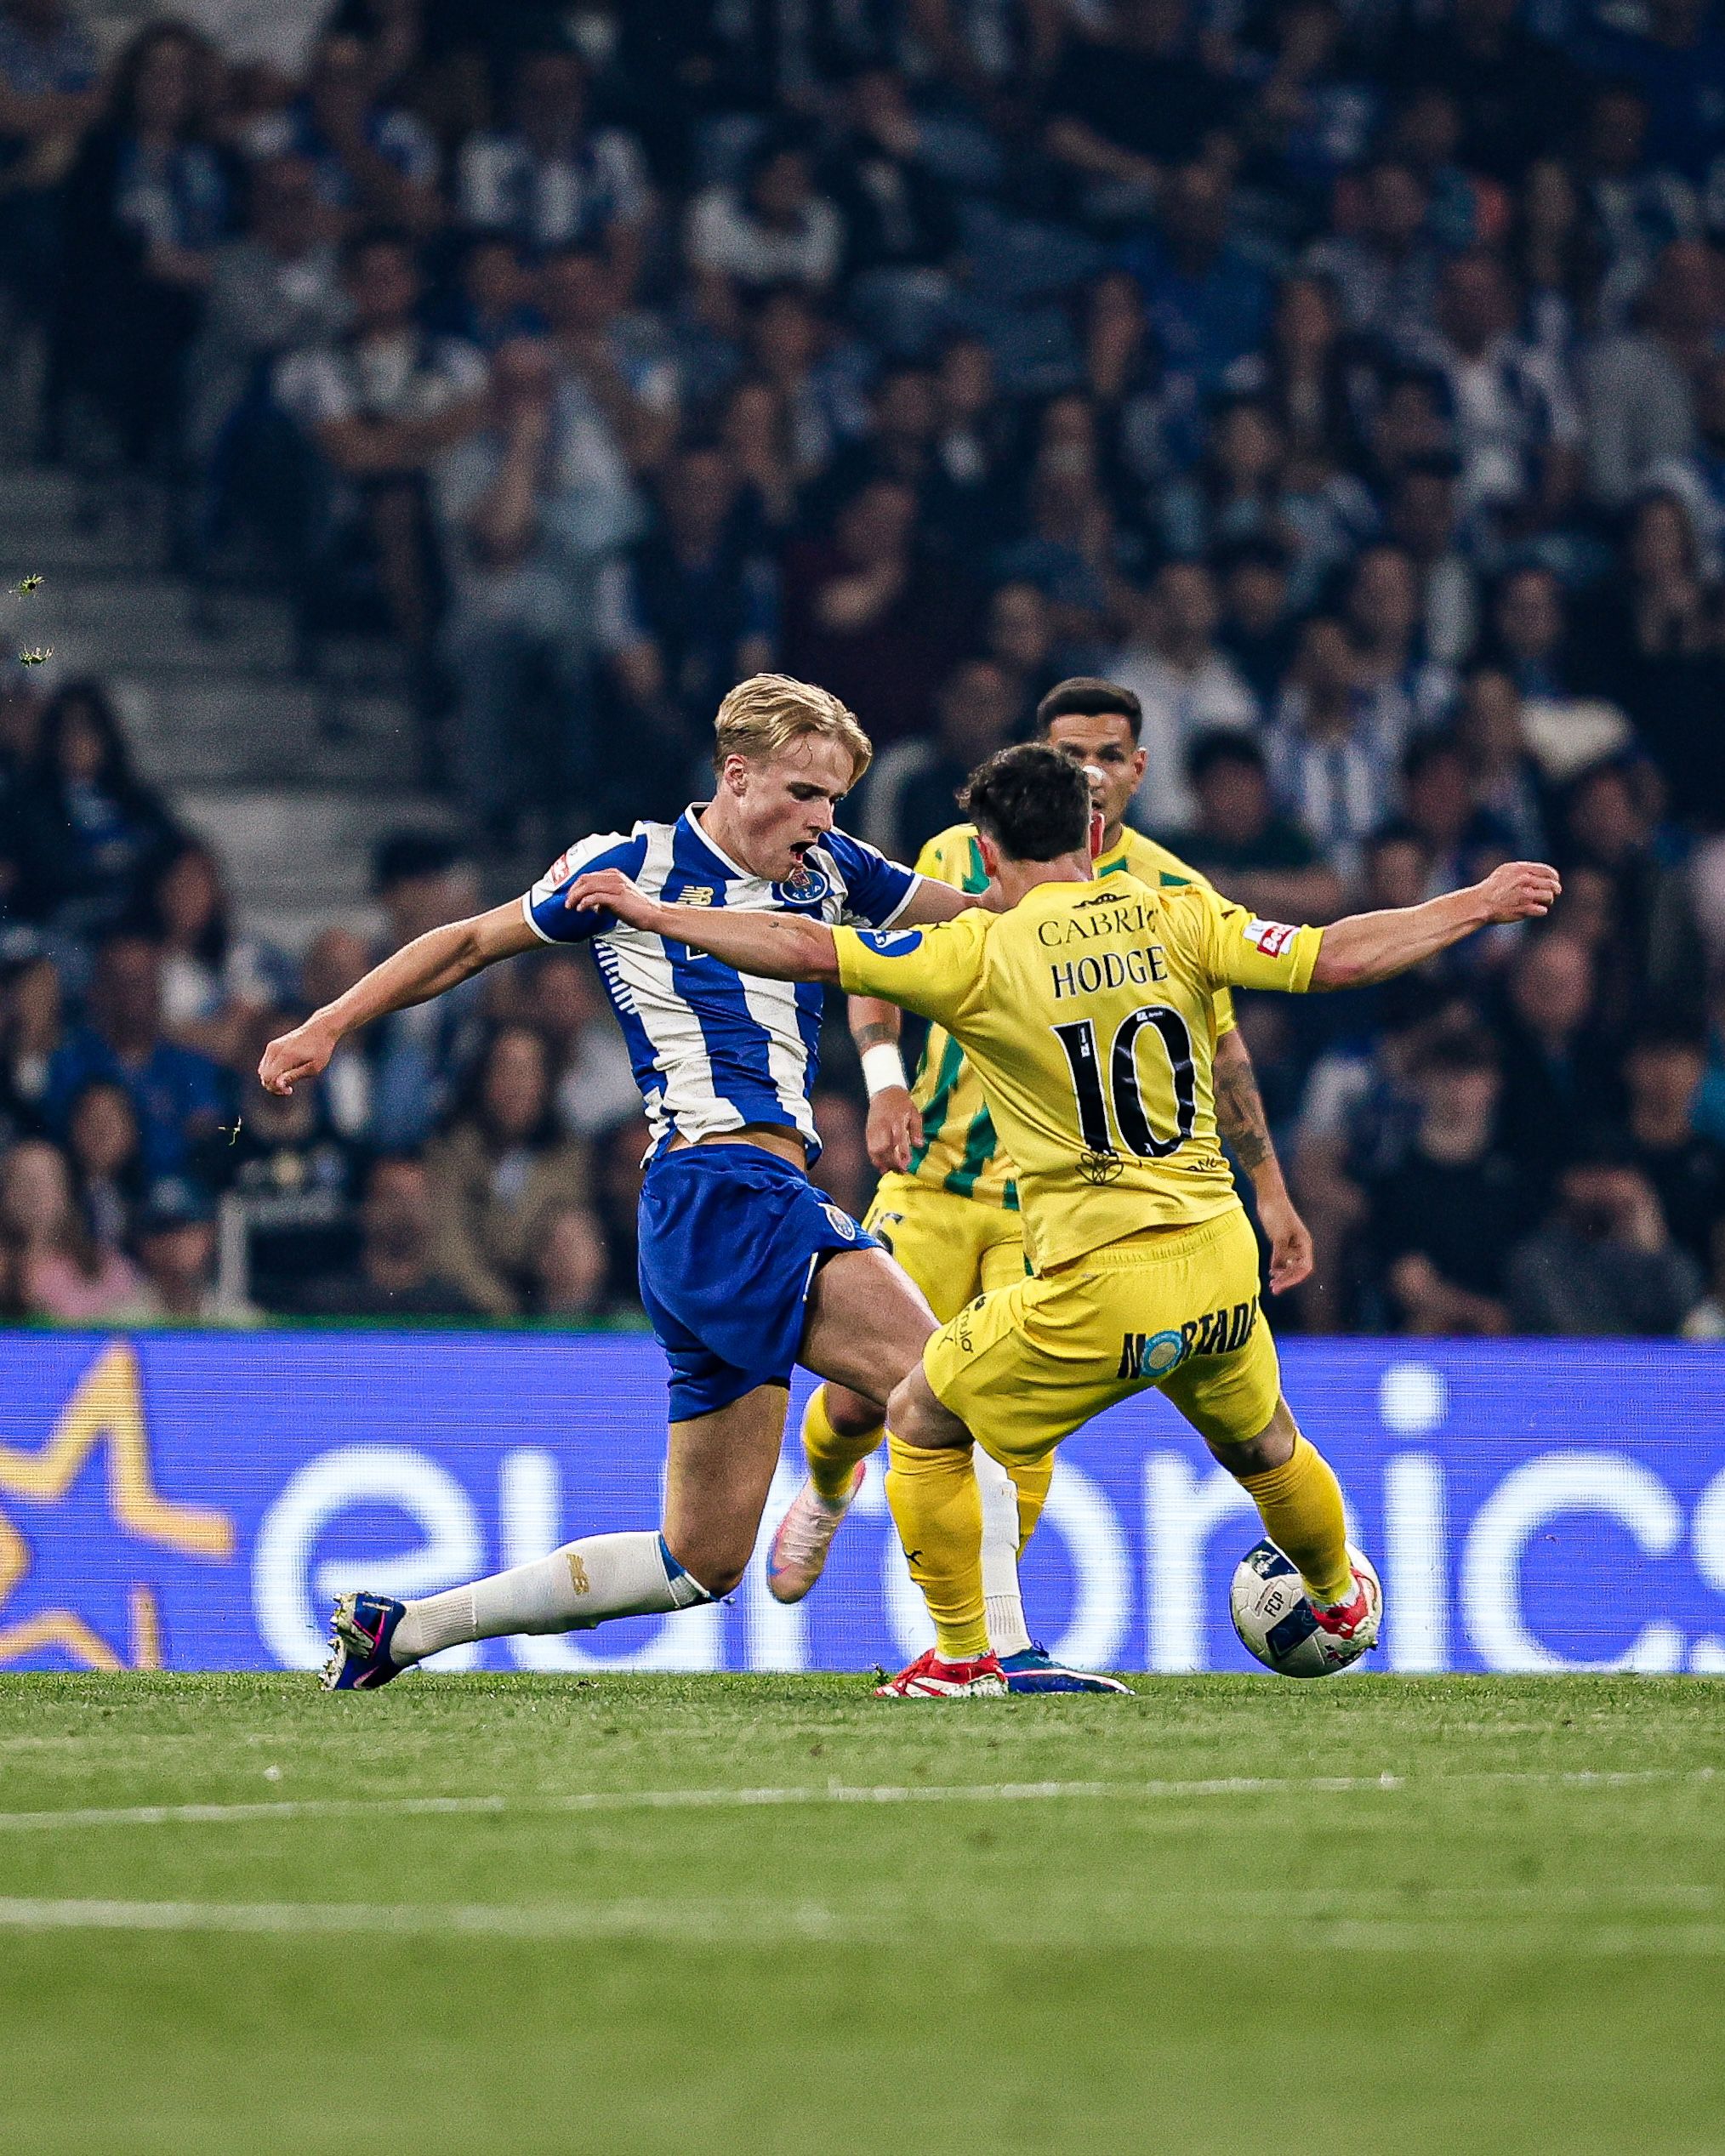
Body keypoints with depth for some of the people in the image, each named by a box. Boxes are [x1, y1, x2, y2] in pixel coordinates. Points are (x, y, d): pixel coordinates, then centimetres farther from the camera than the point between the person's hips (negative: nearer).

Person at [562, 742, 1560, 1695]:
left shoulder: (981, 951, -7)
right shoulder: (1177, 917, 1)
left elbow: (808, 950, -11)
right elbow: (1329, 958, -4)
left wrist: (653, 913, -2)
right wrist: (1480, 904, 6)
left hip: (1098, 1296, -4)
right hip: (1220, 1272, 4)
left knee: (922, 1421, 18)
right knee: (1263, 1446, 31)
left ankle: (963, 1659, 18)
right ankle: (1342, 1604, 54)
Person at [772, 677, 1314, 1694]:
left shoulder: (1173, 897, -1)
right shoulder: (962, 857, -2)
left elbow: (1220, 1049, 8)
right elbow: (878, 971, 6)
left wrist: (1271, 1193, 6)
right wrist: (885, 1078, -13)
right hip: (933, 1180, 1)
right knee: (866, 1395, 1)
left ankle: (994, 1643, -6)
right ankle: (828, 1495, 37)